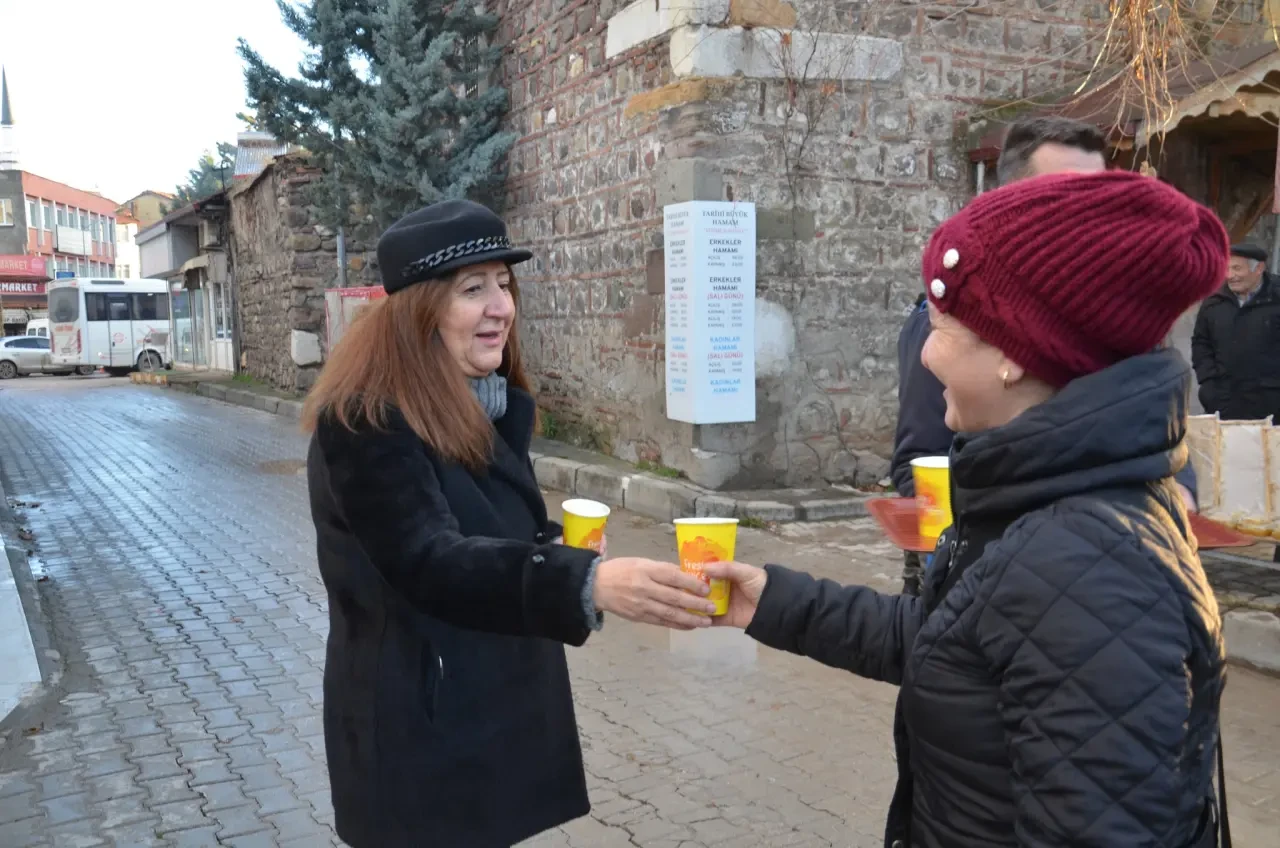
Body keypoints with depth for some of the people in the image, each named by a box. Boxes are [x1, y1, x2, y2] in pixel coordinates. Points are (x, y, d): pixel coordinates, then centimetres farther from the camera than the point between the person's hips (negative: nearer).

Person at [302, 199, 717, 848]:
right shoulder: (363, 424, -21)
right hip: (423, 732, -8)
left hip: (496, 710, 8)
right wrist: (589, 582, -46)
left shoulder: (486, 409, 7)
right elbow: (431, 564, -33)